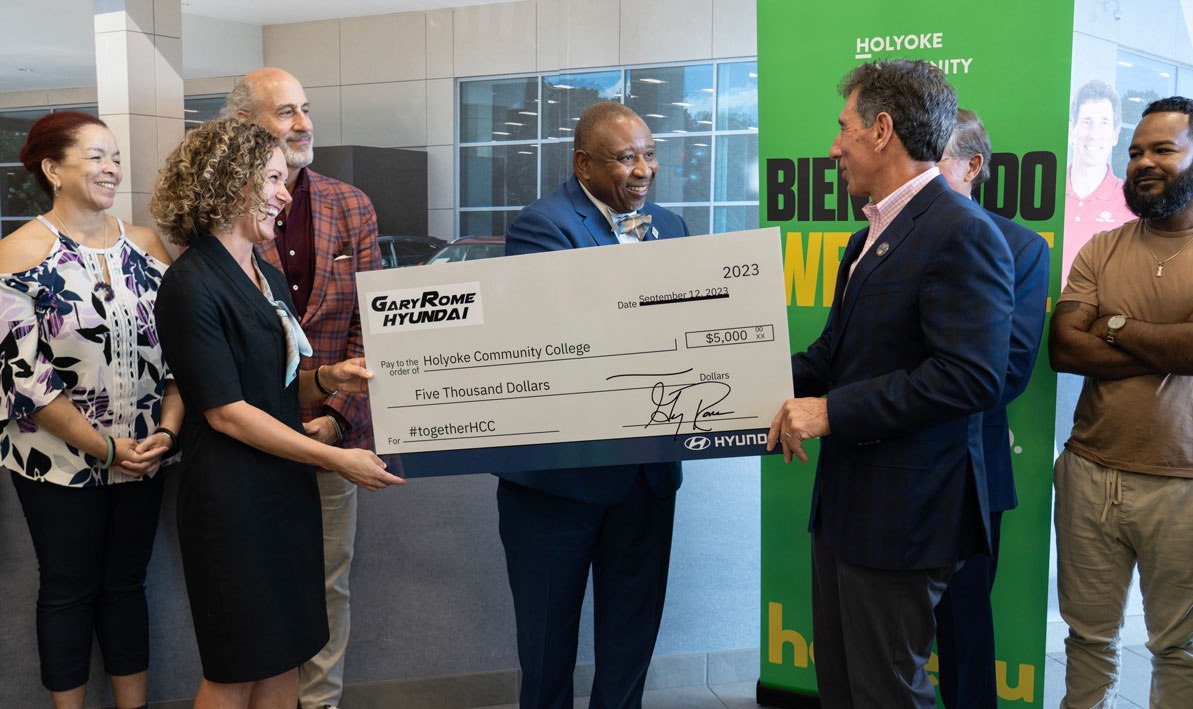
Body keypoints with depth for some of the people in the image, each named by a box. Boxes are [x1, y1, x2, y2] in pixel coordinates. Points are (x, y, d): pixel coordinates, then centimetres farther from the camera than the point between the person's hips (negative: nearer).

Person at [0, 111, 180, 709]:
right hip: (59, 462, -4)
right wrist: (105, 447, -13)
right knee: (69, 591, 10)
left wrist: (166, 429, -8)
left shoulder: (146, 246, 4)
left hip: (143, 456, 4)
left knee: (126, 585, 15)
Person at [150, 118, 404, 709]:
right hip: (232, 498, -8)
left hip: (288, 486, 8)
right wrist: (338, 459, -15)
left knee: (286, 654, 13)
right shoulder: (191, 287, -15)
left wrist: (325, 378, -2)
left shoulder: (269, 279, 12)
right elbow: (226, 412, -17)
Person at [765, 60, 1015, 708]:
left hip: (902, 514, -9)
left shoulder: (962, 233, -17)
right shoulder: (874, 235, 15)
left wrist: (832, 411, -23)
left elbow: (970, 377, -26)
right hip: (844, 503, 10)